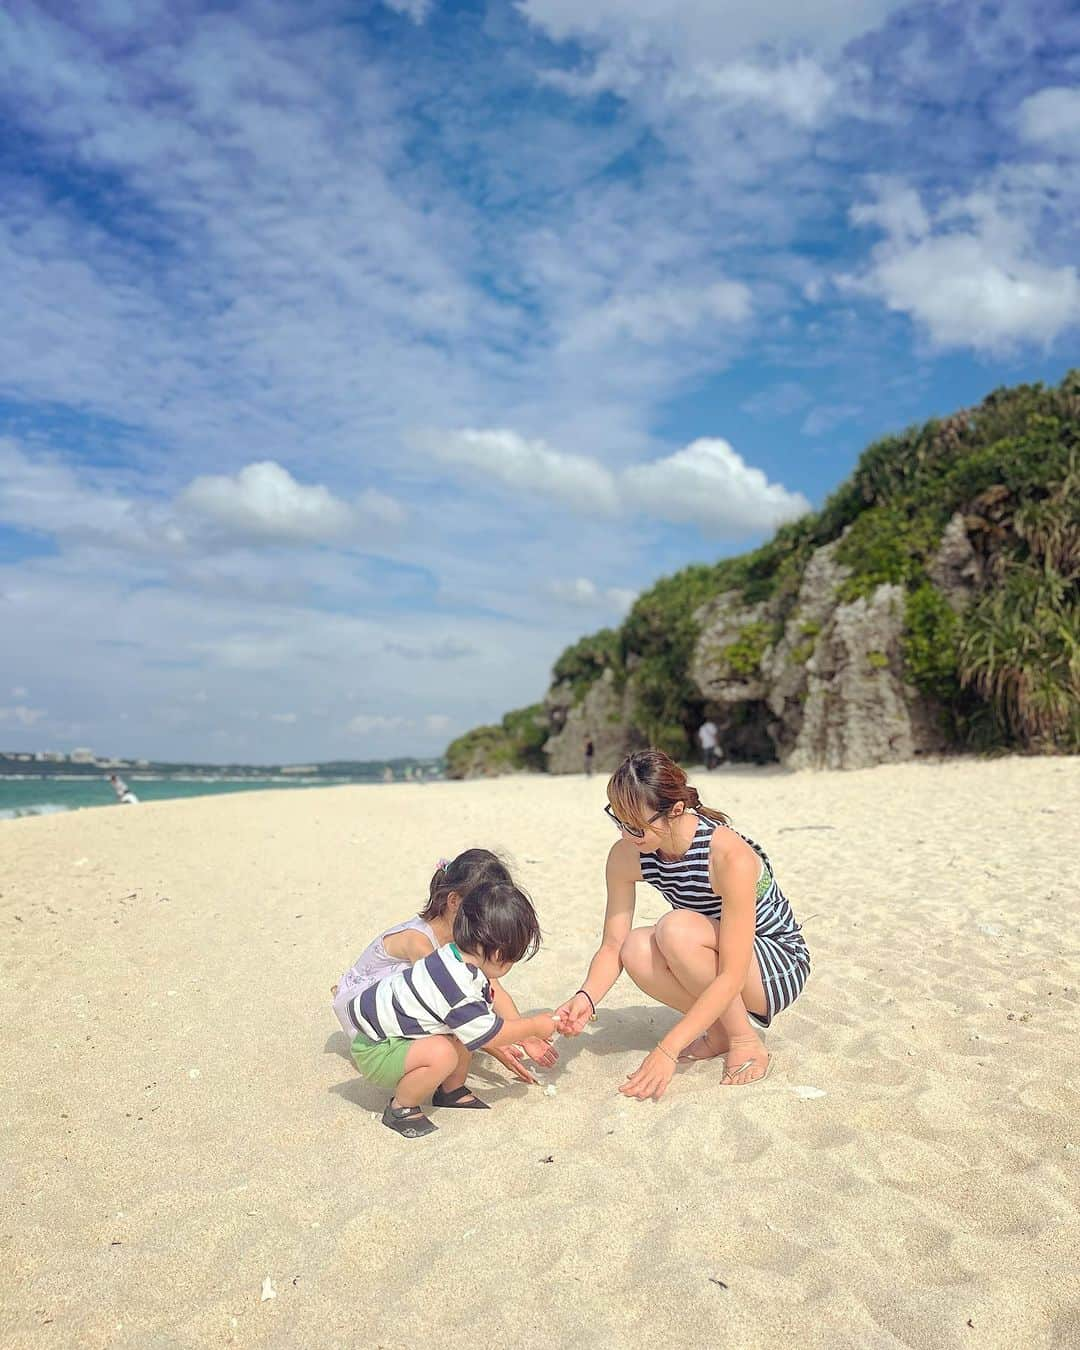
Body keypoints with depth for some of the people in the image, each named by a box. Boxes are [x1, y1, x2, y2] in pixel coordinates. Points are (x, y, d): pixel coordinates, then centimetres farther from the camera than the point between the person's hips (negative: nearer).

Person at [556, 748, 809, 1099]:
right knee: (636, 951, -26)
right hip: (714, 968, 6)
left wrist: (667, 1050, -38)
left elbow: (732, 976, -33)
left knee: (677, 929, -33)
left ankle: (746, 1043, -11)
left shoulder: (731, 856, -32)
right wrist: (586, 998, -32)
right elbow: (613, 946, -11)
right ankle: (720, 1032, -1)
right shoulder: (626, 857, -14)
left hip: (780, 970, -5)